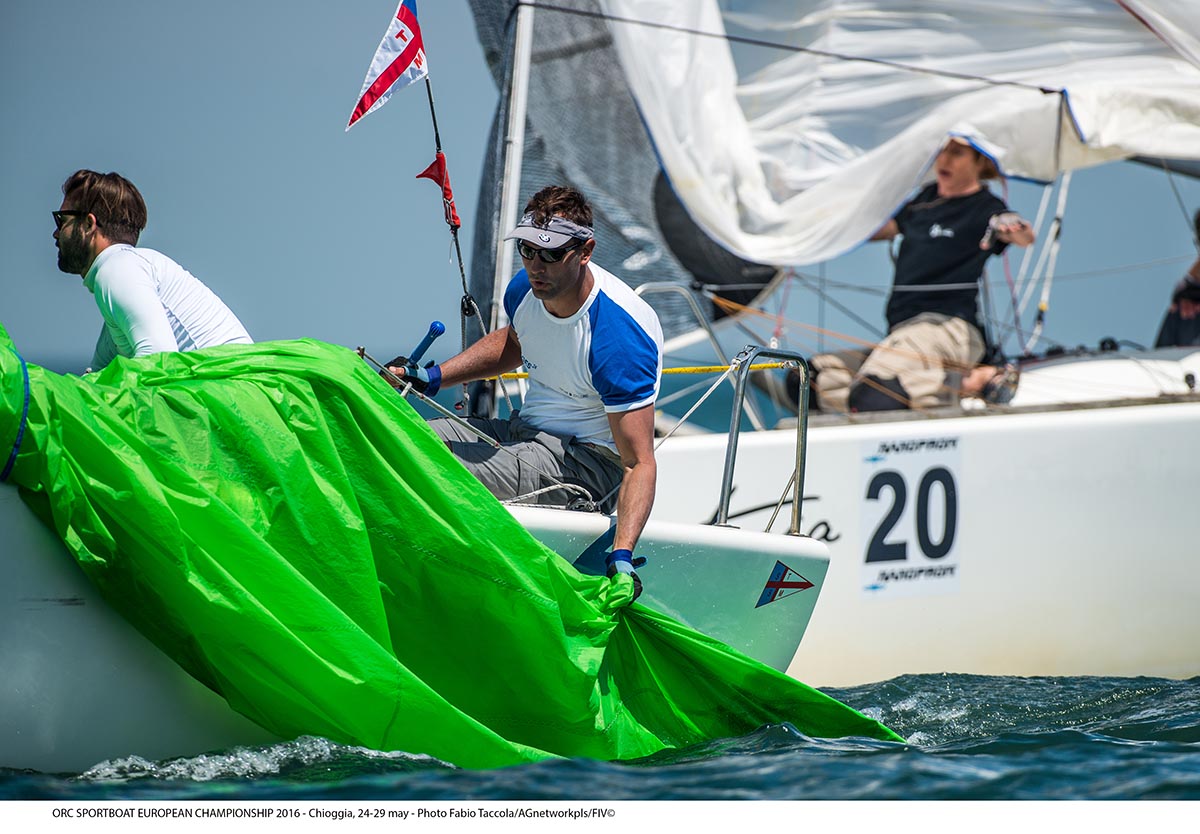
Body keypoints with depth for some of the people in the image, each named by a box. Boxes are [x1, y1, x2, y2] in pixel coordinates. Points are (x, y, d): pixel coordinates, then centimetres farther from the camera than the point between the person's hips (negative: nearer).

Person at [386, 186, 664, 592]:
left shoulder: (621, 337, -27)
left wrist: (621, 554, -41)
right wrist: (433, 376, 12)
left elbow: (638, 463, -28)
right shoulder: (527, 287, -4)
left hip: (588, 458, -9)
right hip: (525, 429, 9)